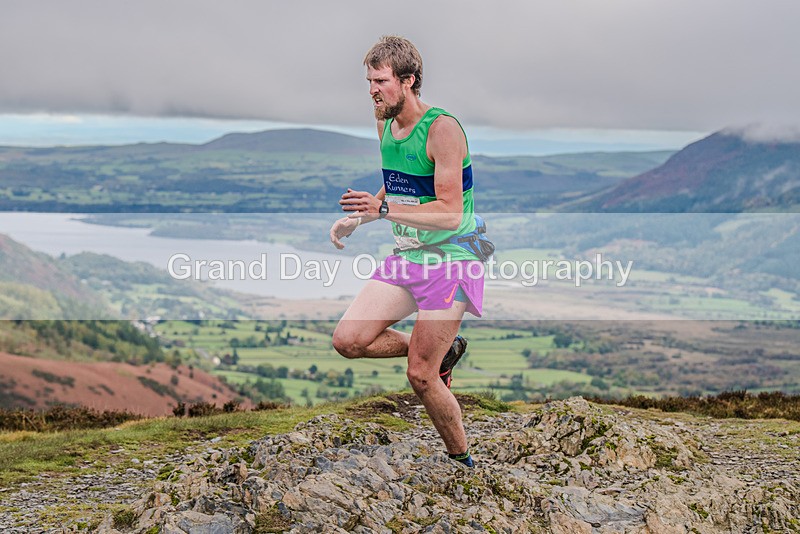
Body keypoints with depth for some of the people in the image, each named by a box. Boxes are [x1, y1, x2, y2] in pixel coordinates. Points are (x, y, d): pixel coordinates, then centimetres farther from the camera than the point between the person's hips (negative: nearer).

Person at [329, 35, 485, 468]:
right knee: (348, 340, -6)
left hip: (450, 262, -8)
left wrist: (383, 210, -33)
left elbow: (450, 213, -24)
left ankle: (462, 462, 15)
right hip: (405, 259, 8)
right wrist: (355, 219, 7)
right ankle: (444, 352, 15)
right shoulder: (386, 123, 7)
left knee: (420, 377, -8)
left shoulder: (442, 128, -17)